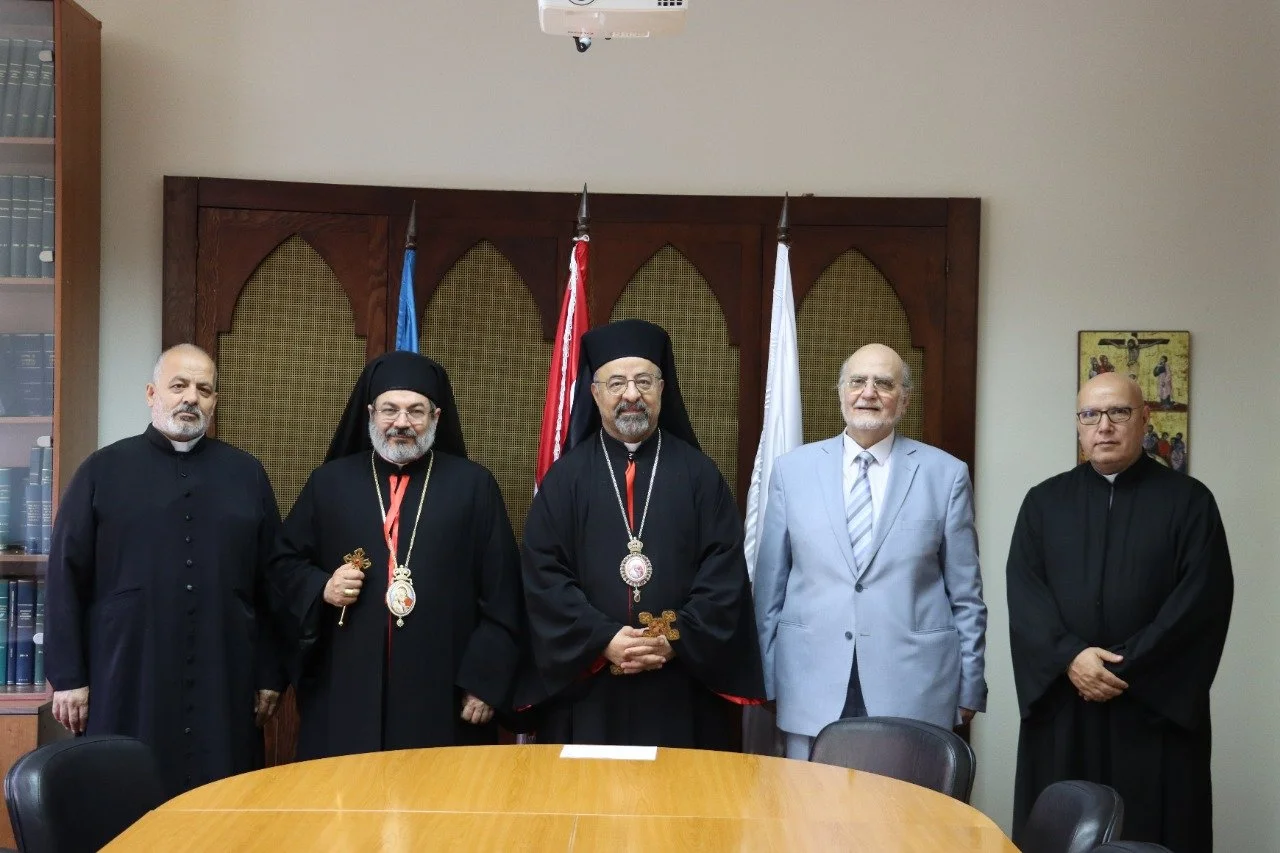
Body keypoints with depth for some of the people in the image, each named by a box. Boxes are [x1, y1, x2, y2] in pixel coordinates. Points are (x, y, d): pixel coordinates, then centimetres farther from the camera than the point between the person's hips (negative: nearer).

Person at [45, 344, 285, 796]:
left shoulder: (247, 474, 10)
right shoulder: (104, 470, 4)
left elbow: (271, 583, 9)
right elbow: (67, 578, 3)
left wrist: (270, 673, 6)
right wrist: (68, 675, -2)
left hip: (224, 686, 2)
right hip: (126, 683, -1)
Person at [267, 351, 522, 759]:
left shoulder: (473, 486, 5)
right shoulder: (329, 482, 9)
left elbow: (501, 593, 3)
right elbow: (285, 564, 15)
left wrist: (486, 680, -3)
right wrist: (321, 589, -6)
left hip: (443, 693, -1)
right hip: (346, 690, 1)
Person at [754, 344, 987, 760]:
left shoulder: (946, 474, 3)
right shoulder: (792, 469, 5)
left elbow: (965, 596, 5)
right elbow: (769, 586, 7)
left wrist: (969, 688, 4)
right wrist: (765, 680, 6)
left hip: (913, 690, -1)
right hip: (810, 689, 1)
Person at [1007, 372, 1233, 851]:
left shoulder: (1189, 501, 4)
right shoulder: (1045, 501, 10)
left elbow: (1203, 601, -6)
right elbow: (1023, 592, 1)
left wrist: (1127, 667, -12)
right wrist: (1068, 656, -15)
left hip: (1157, 706, -2)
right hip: (1061, 702, 2)